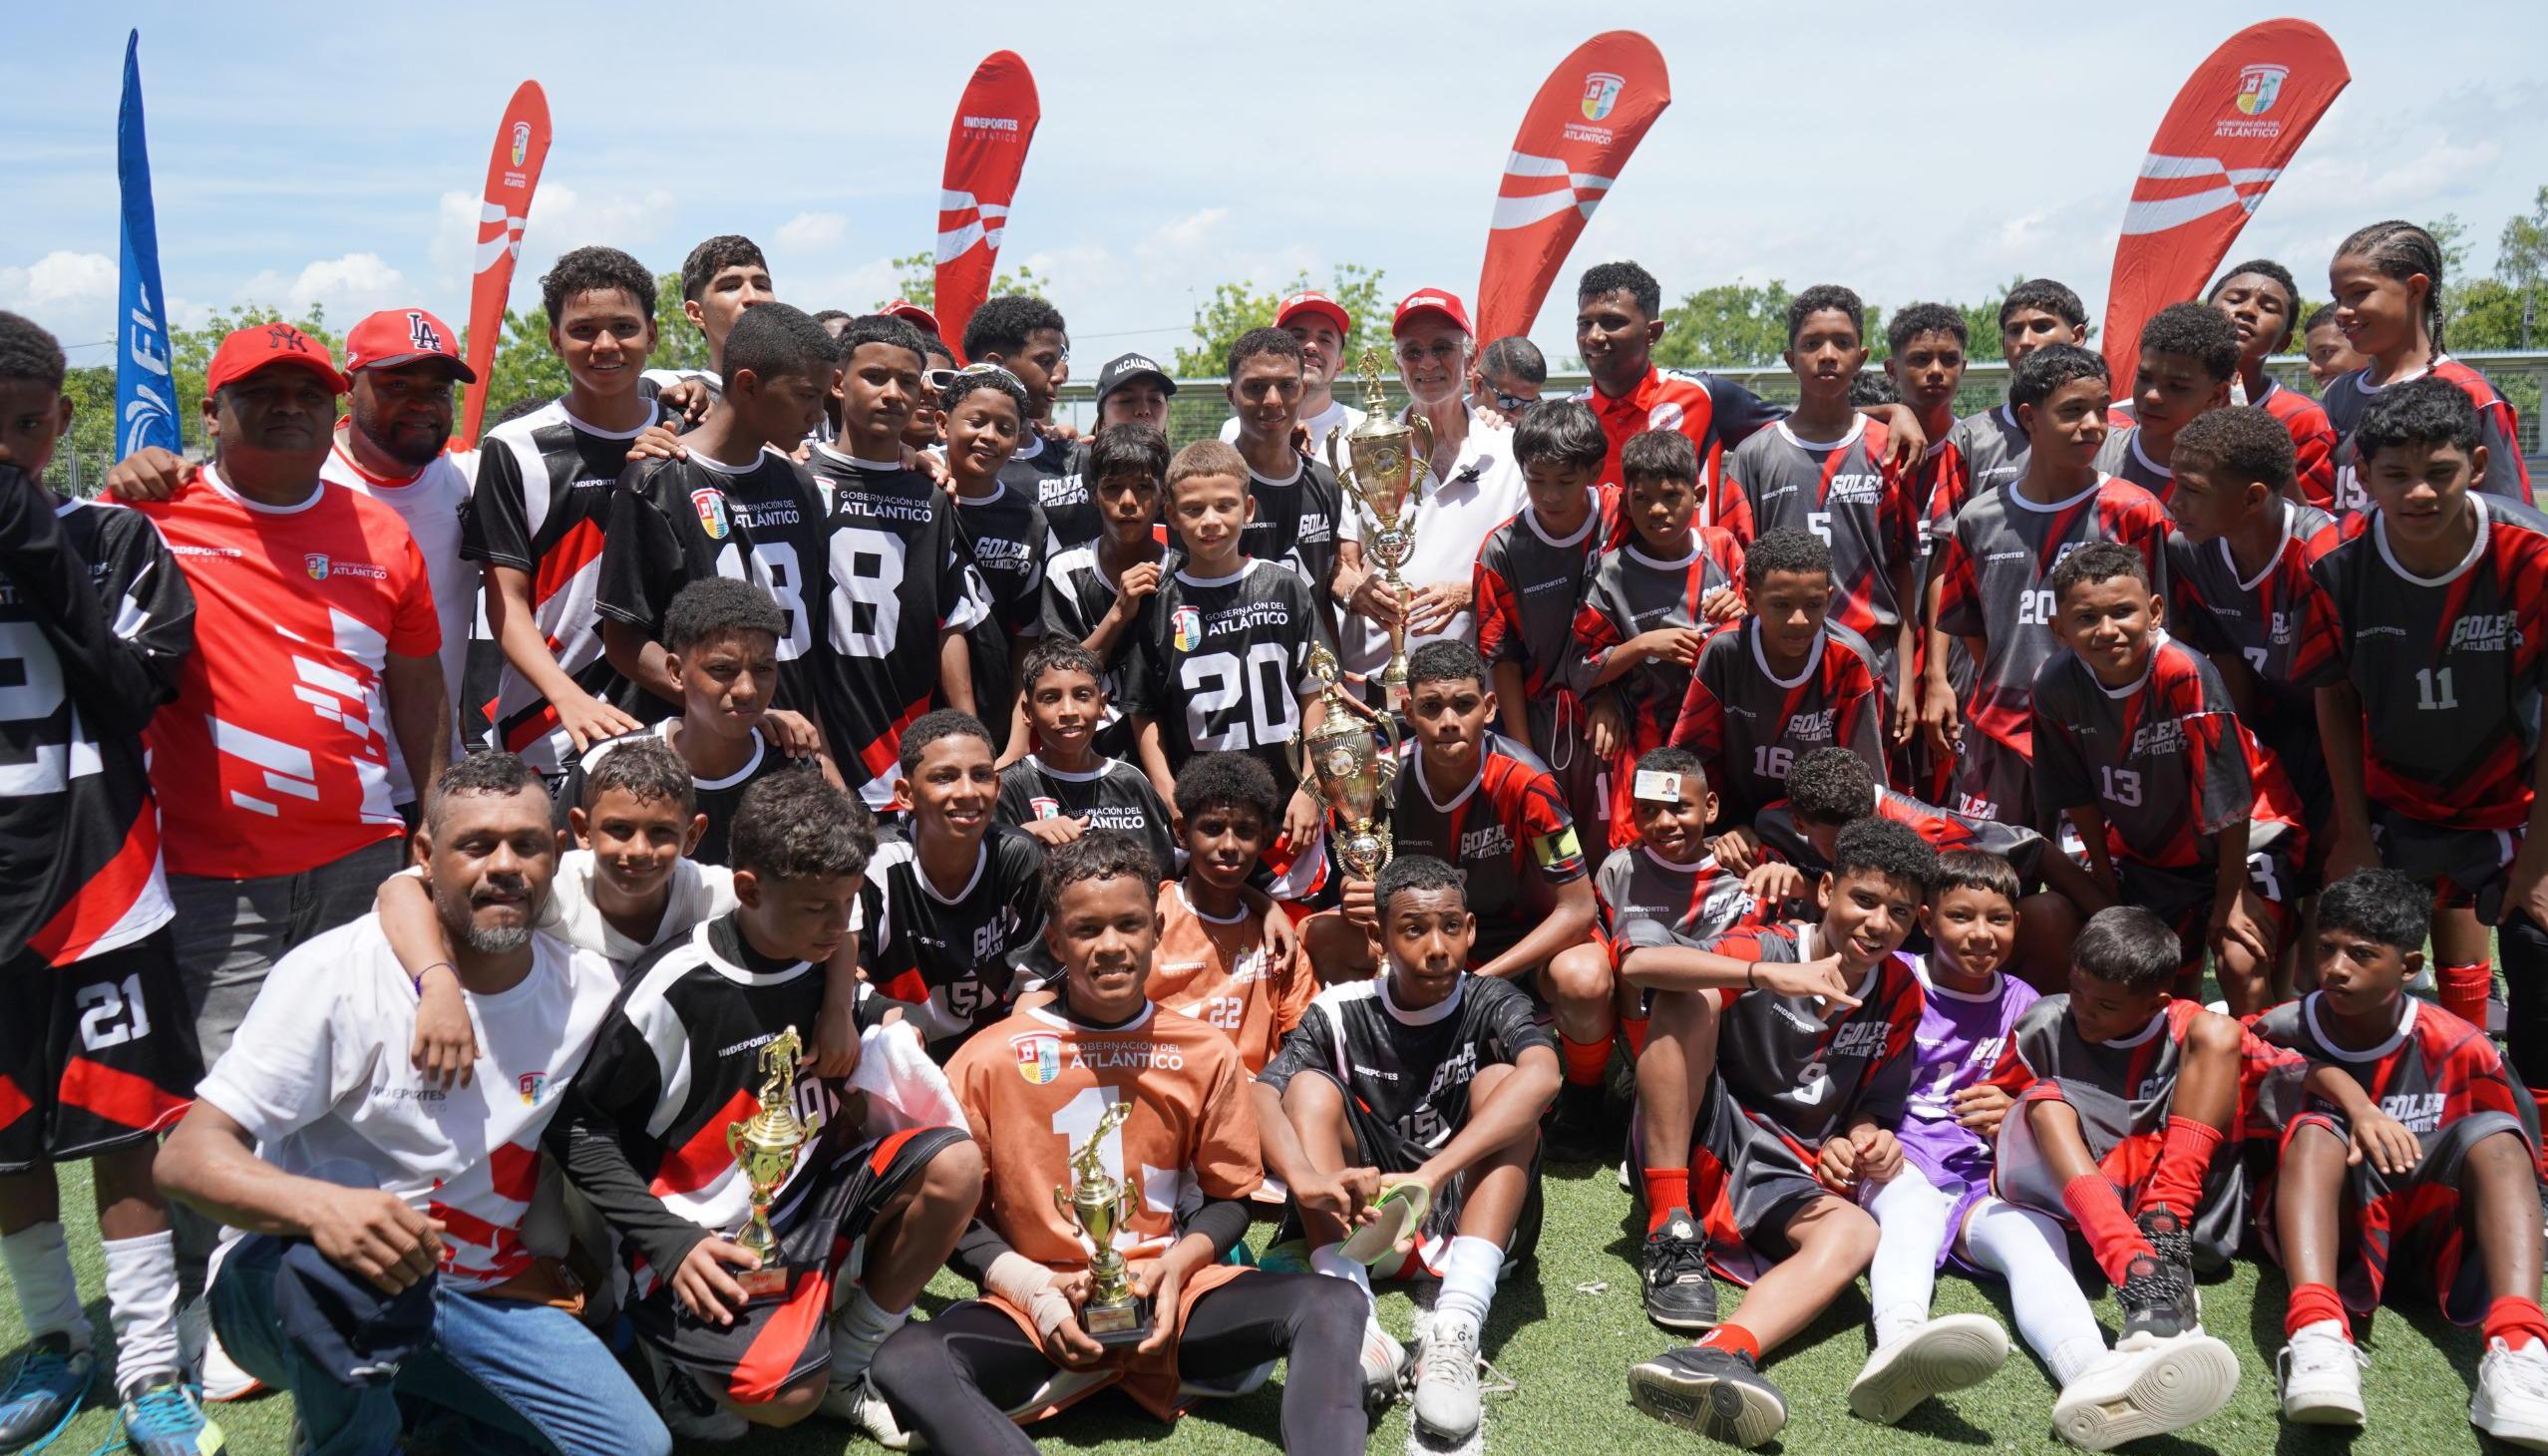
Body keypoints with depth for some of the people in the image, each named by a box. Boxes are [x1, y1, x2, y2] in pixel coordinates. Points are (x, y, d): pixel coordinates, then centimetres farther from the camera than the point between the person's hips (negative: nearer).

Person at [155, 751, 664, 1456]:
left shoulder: (591, 990, -2)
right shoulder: (338, 973, -16)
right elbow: (187, 1158, -22)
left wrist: (544, 1266, 1)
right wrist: (320, 1205, -41)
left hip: (479, 1296, 5)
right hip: (282, 1288, -5)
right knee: (343, 1264, -40)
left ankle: (393, 1394, 14)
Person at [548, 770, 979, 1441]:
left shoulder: (831, 960, 0)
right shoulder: (676, 989, -18)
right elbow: (575, 1124, -12)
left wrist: (886, 1047, -3)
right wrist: (670, 1243, -17)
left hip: (810, 1195, 6)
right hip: (709, 1241, -6)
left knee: (954, 1166, -18)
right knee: (786, 1396, -29)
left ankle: (846, 1362, 0)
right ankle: (682, 1348, 7)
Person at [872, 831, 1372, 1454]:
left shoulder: (1207, 1053, 4)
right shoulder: (988, 1060, -1)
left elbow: (1229, 1197, 11)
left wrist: (1178, 1264, -9)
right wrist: (1033, 1287, -13)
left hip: (1171, 1302, 2)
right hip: (1037, 1311, -1)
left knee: (1331, 1305, -24)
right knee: (905, 1362, -33)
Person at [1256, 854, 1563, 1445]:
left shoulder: (1490, 1002, -7)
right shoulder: (1340, 1013, -4)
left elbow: (1541, 1075, -30)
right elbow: (1259, 1097, -20)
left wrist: (1429, 1176, -43)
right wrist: (1305, 1178, -43)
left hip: (1473, 1220, -1)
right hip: (1364, 1222, 1)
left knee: (1499, 1081, -23)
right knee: (1310, 1087, -18)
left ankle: (1455, 1330, -40)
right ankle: (1352, 1318, -37)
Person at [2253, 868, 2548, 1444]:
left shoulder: (2458, 1048, 0)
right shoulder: (2279, 1035, -1)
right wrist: (2351, 1102, -20)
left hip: (2431, 1237, 1)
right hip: (2334, 1236, -1)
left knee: (2491, 1132, -21)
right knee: (2315, 1130, -27)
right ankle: (2318, 1336, -53)